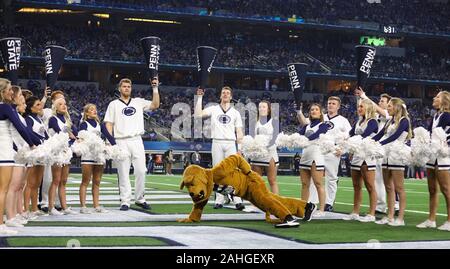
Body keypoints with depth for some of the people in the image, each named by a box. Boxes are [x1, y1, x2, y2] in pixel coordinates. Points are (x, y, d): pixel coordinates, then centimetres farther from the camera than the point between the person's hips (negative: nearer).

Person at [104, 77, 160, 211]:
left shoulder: (139, 102, 15)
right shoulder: (114, 104, 10)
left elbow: (155, 105, 3)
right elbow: (108, 123, 5)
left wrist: (155, 88, -4)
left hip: (137, 141, 2)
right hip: (121, 142, -2)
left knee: (141, 171, -1)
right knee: (123, 173, -1)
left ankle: (140, 199, 11)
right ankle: (125, 201, 3)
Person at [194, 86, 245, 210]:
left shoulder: (235, 113, 12)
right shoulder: (213, 109, 10)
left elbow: (239, 132, 9)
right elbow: (198, 114, -5)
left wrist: (239, 149, 1)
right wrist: (199, 98, -5)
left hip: (231, 144, 0)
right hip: (217, 143, 0)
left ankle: (237, 200, -10)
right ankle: (219, 200, 6)